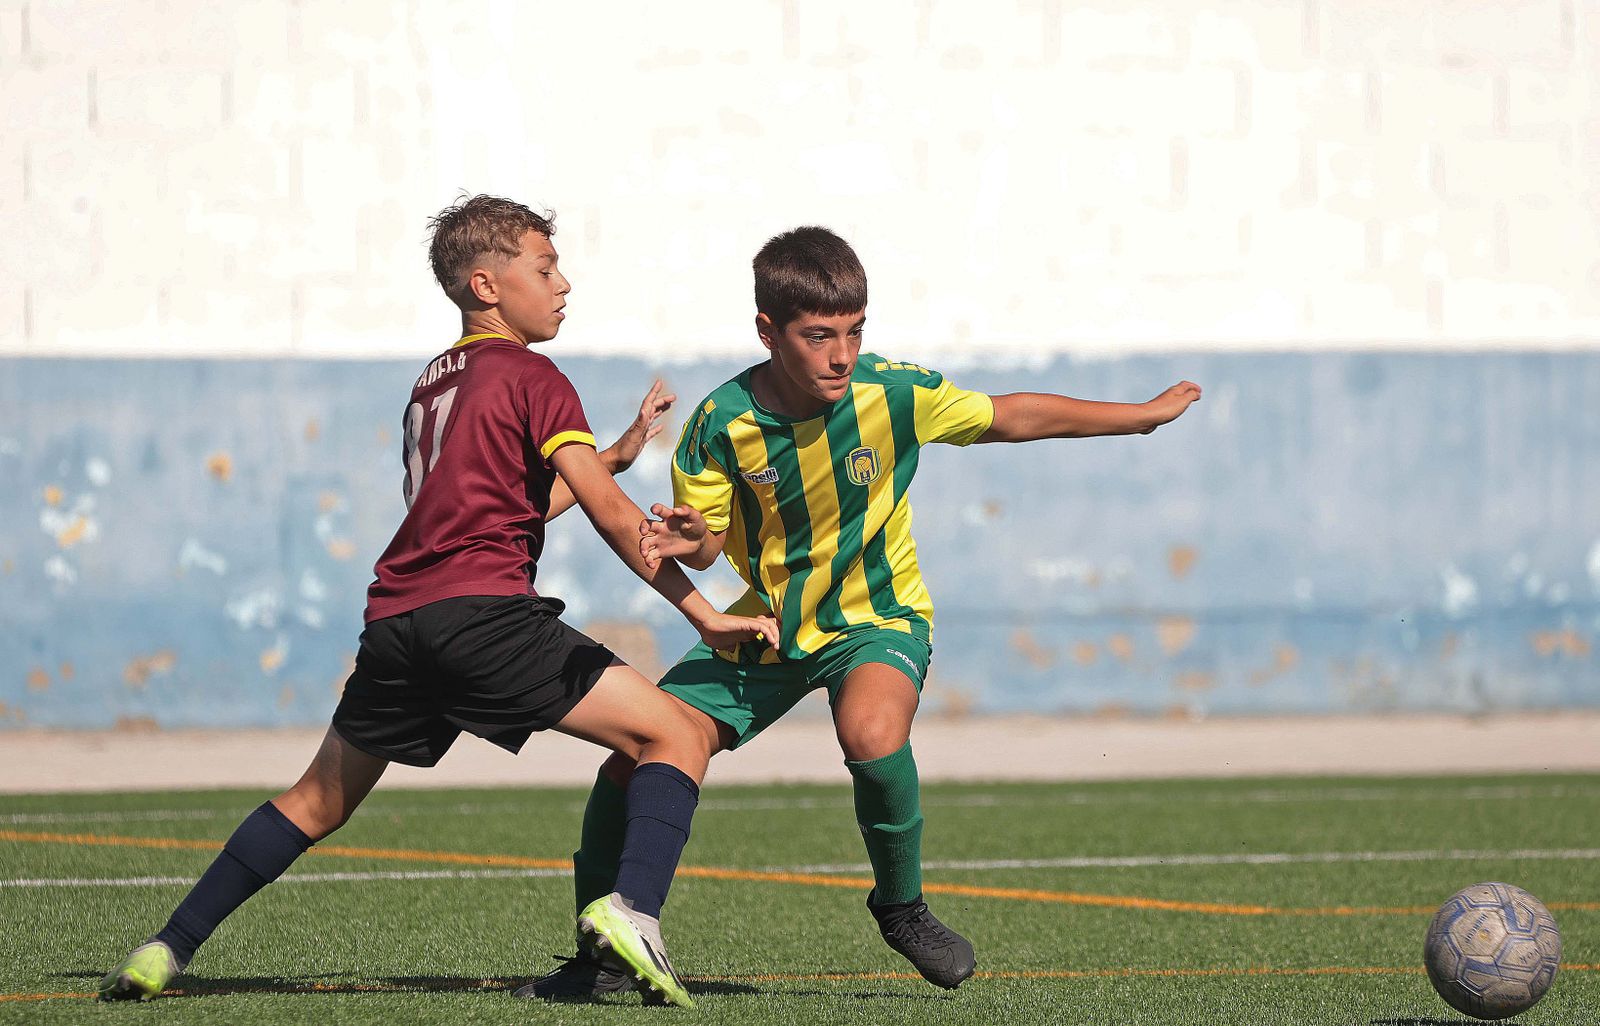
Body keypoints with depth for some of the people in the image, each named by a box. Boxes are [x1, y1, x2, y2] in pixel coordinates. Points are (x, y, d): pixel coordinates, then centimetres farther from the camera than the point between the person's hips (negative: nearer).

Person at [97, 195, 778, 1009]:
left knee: (322, 797, 23)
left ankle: (167, 949, 17)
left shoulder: (434, 380, 27)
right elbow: (609, 514, -3)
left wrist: (622, 449, 35)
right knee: (673, 735, -5)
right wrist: (706, 617, -1)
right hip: (484, 607, -7)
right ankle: (632, 909, -27)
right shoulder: (530, 377, 3)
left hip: (396, 620, 7)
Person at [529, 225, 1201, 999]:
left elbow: (1016, 417, -5)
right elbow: (708, 542, -6)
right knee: (634, 758, -10)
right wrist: (688, 543, -31)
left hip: (875, 619, -2)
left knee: (871, 732, -36)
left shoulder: (894, 394, -19)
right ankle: (602, 955, 13)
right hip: (766, 625, 2)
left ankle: (901, 906, -8)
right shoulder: (723, 422, -17)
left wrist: (1144, 414, 1)